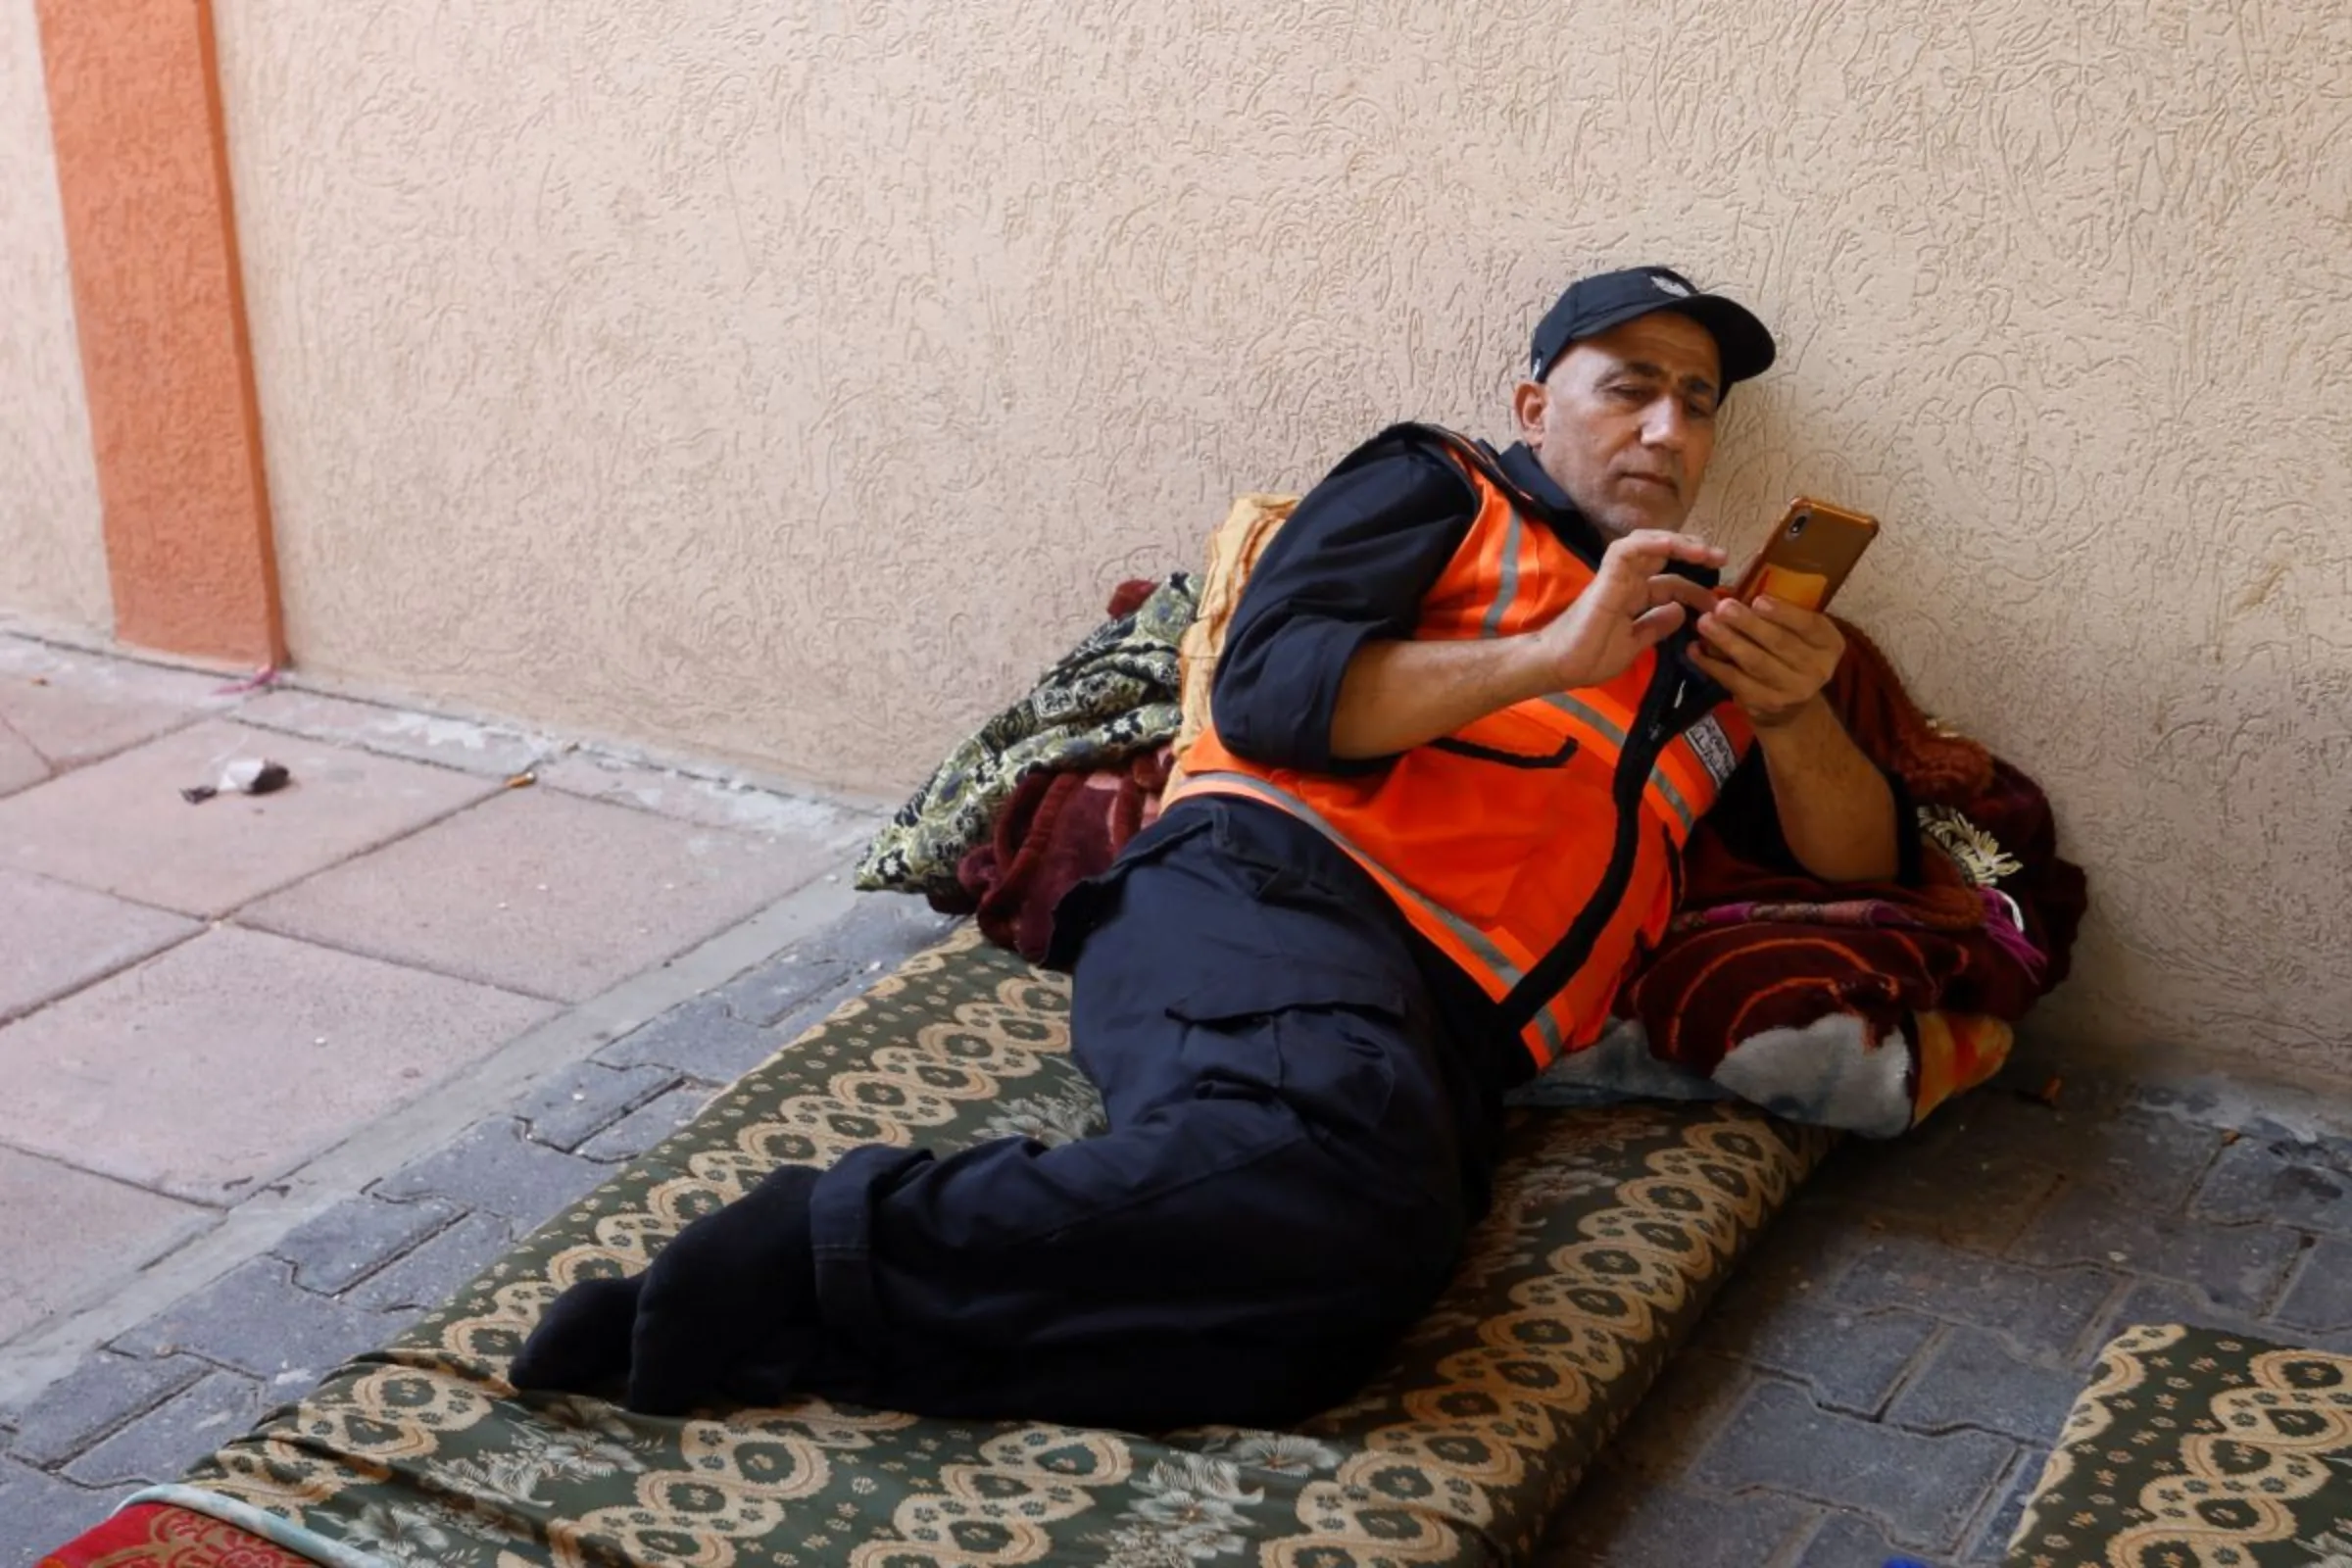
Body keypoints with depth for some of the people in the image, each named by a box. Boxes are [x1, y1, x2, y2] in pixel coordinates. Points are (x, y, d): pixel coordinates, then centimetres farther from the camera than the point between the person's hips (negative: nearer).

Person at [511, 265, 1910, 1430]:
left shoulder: (1700, 641, 35)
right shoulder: (1439, 491, 18)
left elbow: (1861, 860, 28)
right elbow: (1269, 694, 2)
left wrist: (1794, 716, 8)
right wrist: (1552, 657, -5)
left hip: (1444, 1046, 4)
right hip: (1269, 896, -3)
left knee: (1344, 1291, -36)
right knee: (1349, 1178, -41)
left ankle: (785, 1322, -36)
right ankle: (826, 1243, -32)